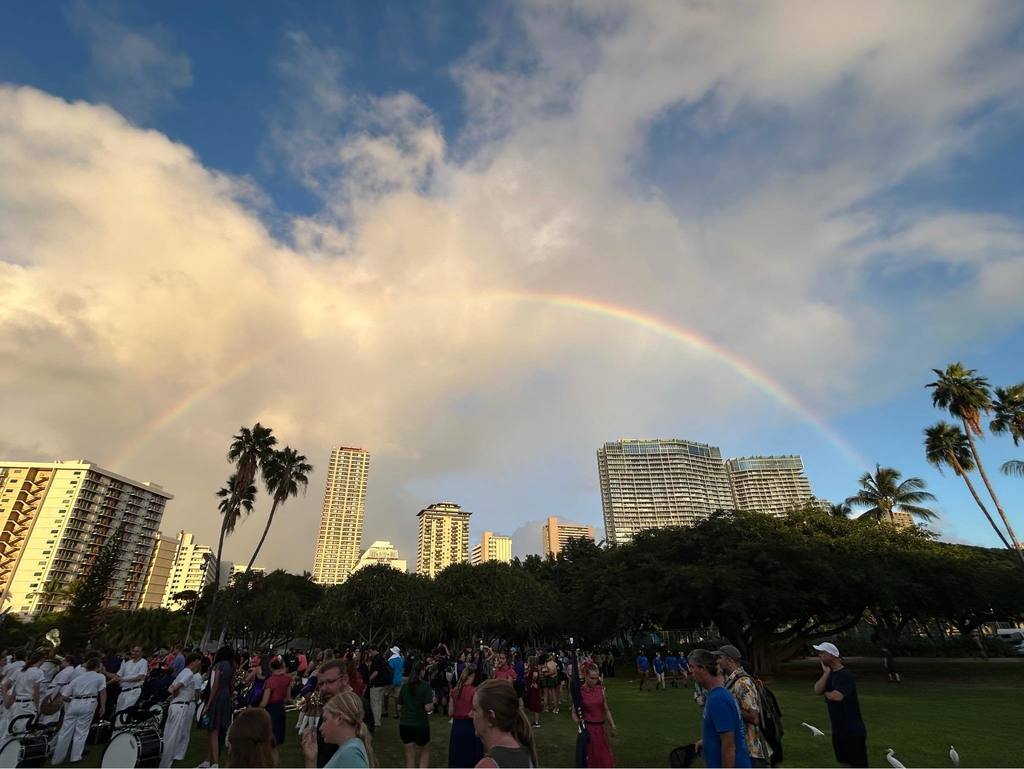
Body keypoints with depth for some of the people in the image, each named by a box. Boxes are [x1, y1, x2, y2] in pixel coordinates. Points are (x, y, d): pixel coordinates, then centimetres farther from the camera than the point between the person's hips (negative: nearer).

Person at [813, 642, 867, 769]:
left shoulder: (845, 675, -19)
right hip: (838, 730, 8)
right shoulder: (827, 674, 4)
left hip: (853, 731, -8)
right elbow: (817, 690, -10)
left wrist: (825, 693, -9)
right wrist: (827, 672, -16)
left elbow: (837, 696, -31)